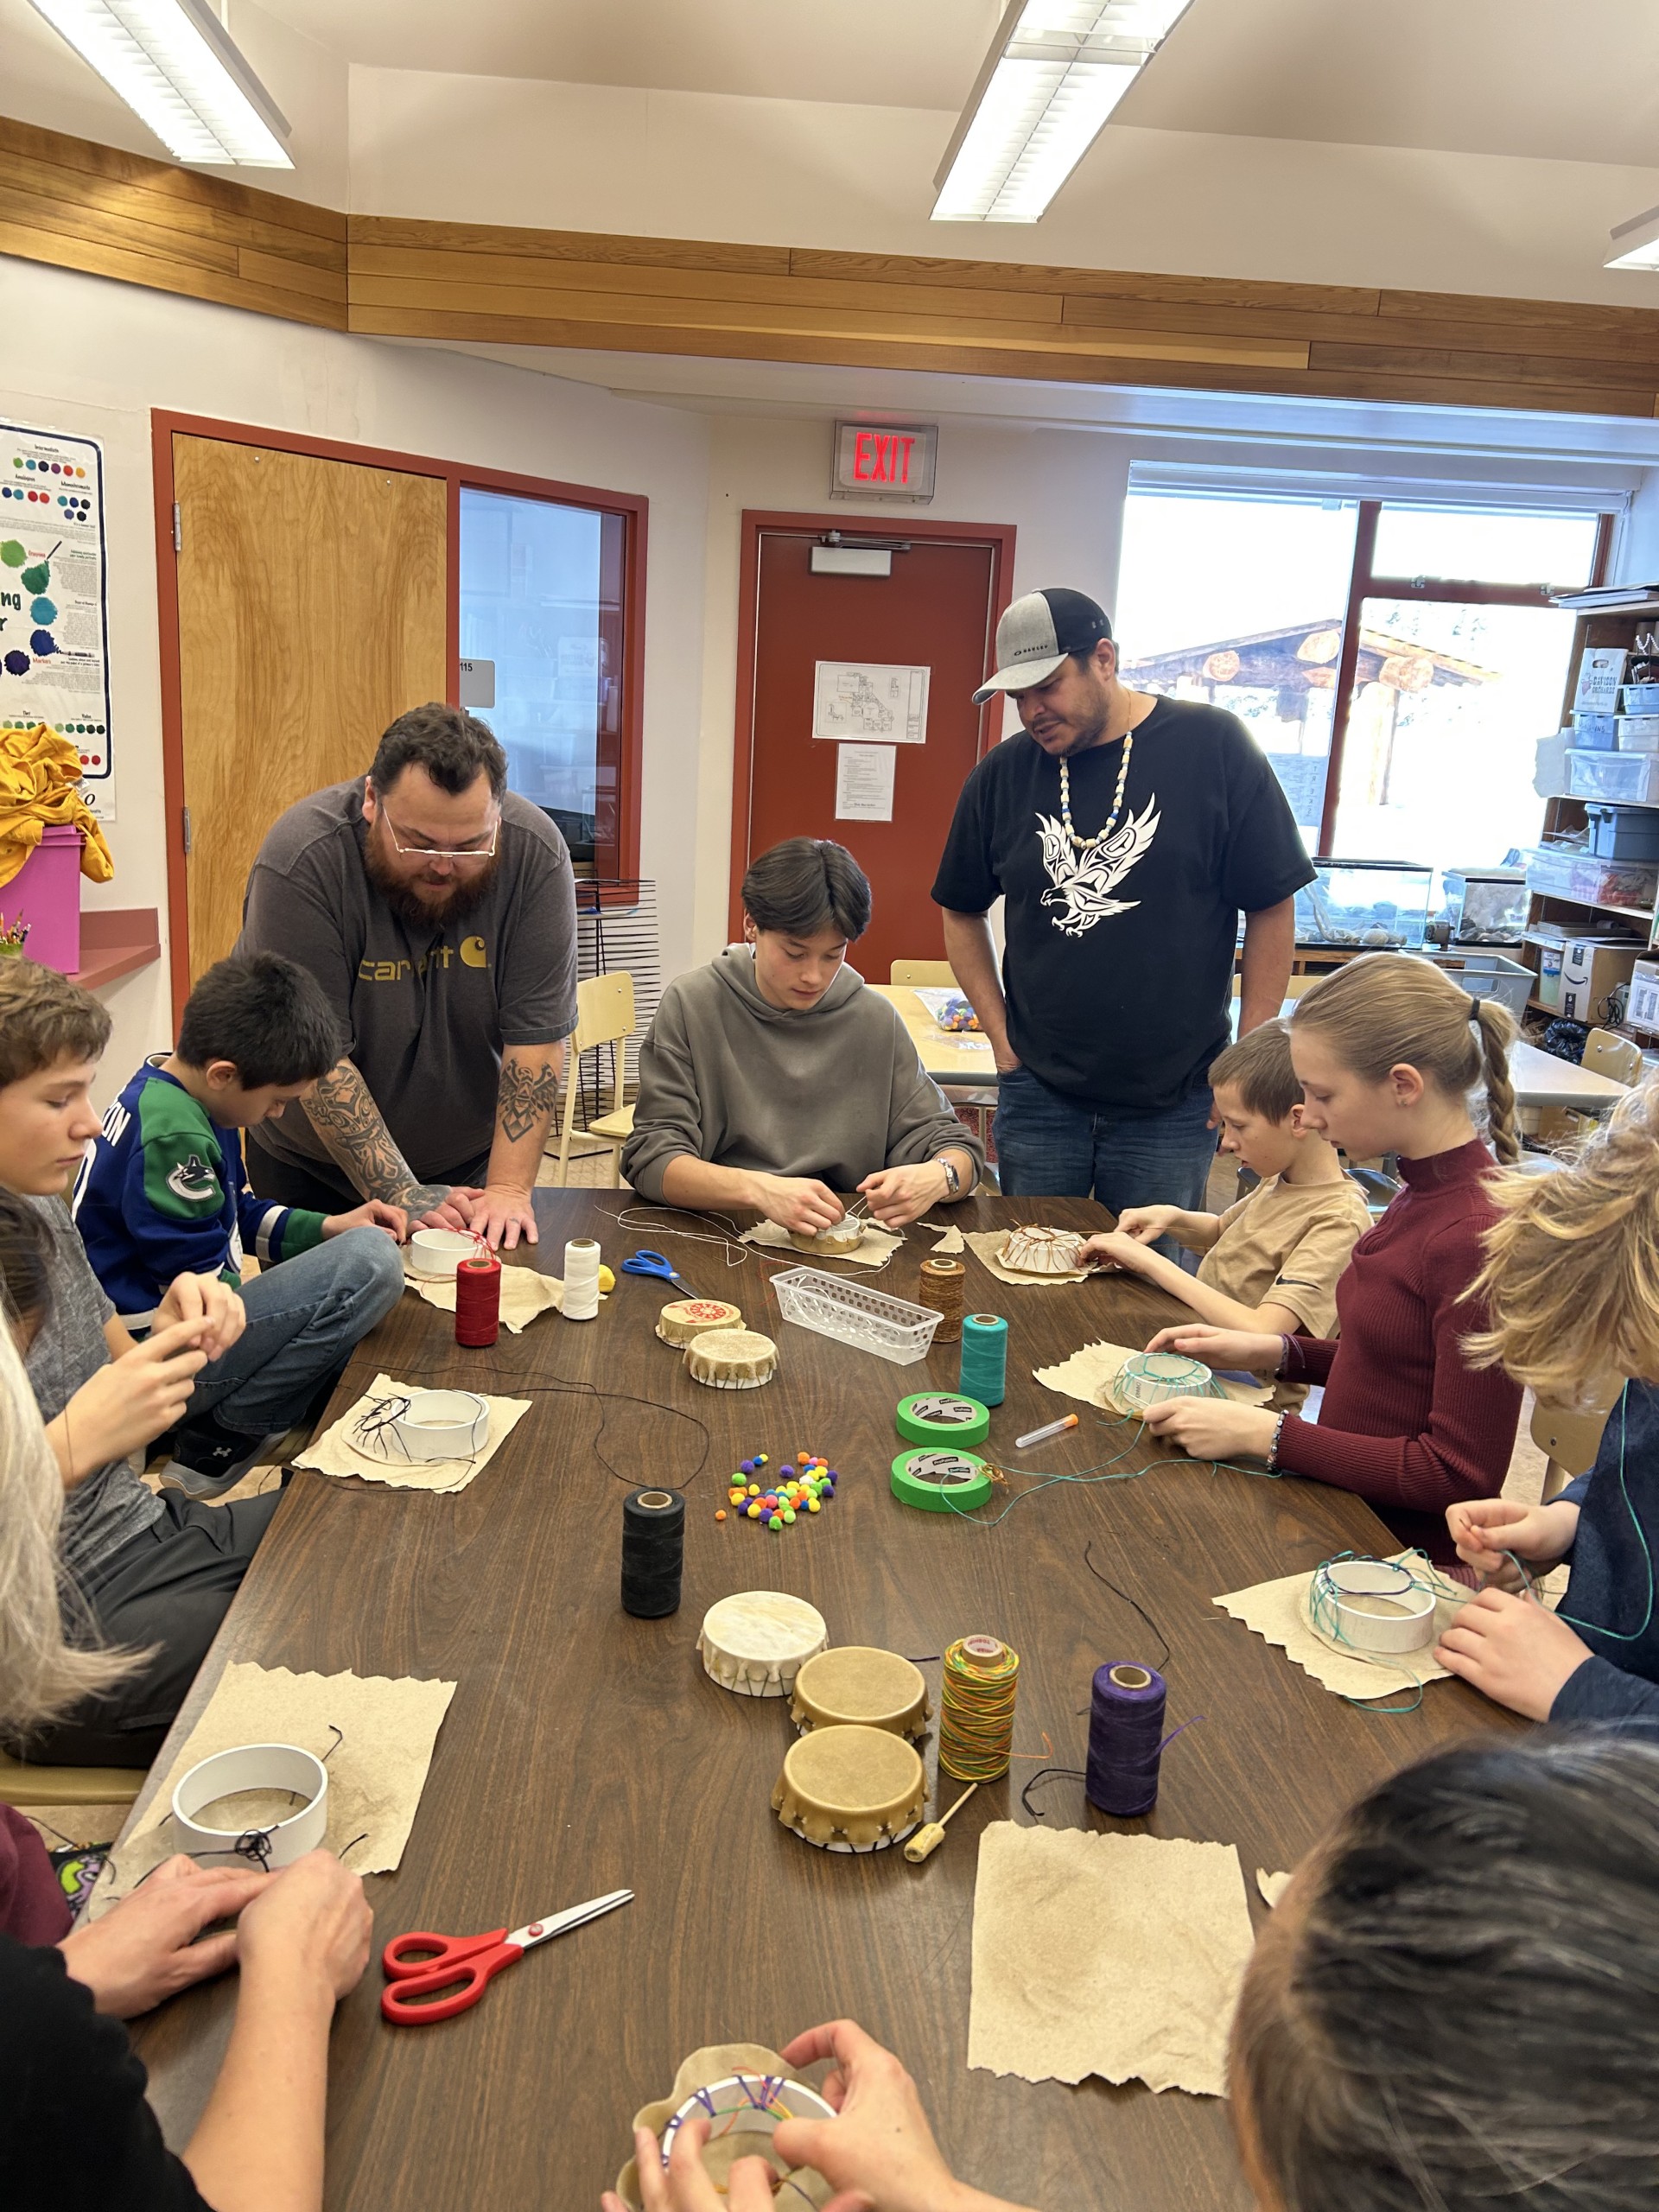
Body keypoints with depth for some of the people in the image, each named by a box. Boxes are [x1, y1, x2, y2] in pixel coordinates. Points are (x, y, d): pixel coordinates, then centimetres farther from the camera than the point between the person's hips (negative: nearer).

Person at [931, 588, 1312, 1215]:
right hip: (1038, 1096, 3)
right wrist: (1002, 1038, 5)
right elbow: (963, 913, 14)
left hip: (1172, 1109, -2)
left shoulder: (1212, 746, -7)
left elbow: (1272, 908, -4)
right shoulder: (1002, 774, 2)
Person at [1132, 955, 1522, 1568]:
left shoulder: (1475, 1236, -24)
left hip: (1406, 1551, -7)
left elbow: (1461, 1475, -22)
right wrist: (1273, 1352, 3)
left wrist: (1263, 1434, -20)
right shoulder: (1424, 1195, 4)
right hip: (1350, 1509, 8)